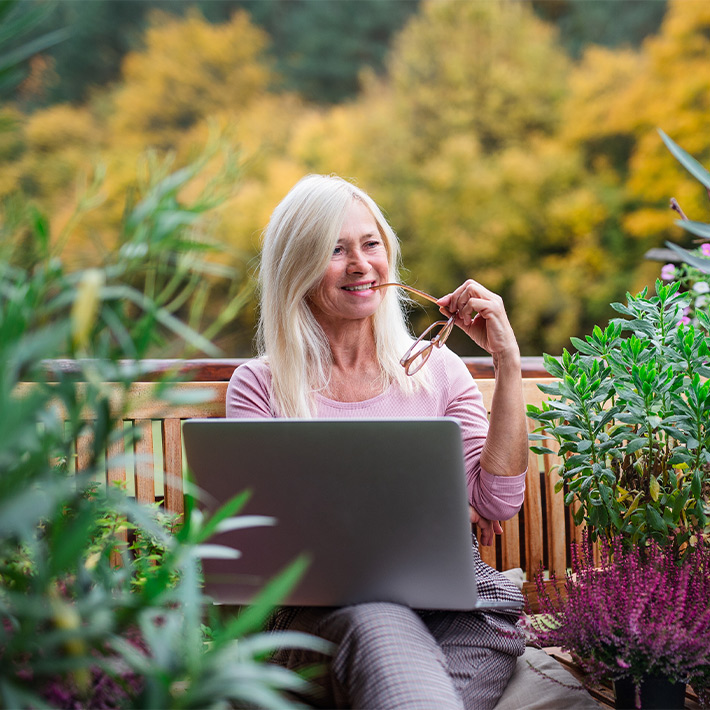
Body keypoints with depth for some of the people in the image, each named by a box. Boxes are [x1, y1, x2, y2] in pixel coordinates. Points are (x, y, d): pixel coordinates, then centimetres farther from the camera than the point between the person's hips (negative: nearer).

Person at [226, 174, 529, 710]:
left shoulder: (436, 367, 13)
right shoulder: (259, 386, 7)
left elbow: (498, 505, 3)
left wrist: (508, 364, -3)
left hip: (457, 604, 1)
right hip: (328, 608, -1)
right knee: (374, 624, -37)